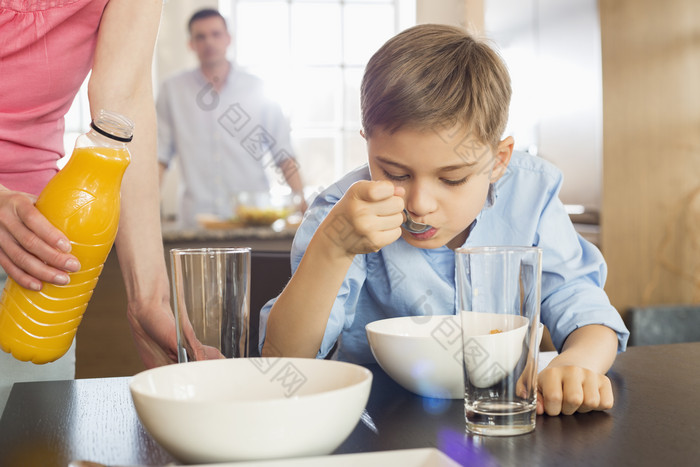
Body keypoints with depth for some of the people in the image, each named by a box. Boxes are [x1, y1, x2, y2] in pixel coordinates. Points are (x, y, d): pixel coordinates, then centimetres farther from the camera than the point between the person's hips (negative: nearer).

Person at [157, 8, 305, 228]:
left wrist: (302, 208, -2)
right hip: (196, 221, 0)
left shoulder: (256, 89, 8)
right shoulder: (172, 91, 8)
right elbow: (159, 156, 7)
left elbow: (283, 156, 8)